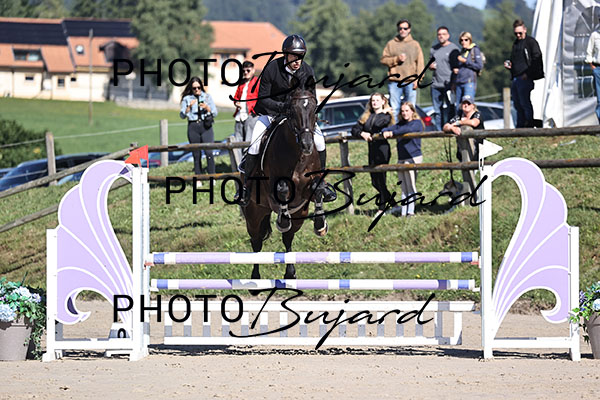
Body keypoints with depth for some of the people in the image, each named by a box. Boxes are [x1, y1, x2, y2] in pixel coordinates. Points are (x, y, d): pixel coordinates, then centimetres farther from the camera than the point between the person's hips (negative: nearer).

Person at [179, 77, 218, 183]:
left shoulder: (207, 97, 9)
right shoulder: (187, 99, 7)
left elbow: (215, 113, 9)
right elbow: (182, 116, 2)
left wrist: (207, 107, -9)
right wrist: (189, 107, -13)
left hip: (206, 127, -1)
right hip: (193, 127, 1)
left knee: (209, 152, -13)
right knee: (196, 155, 3)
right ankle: (198, 179, 8)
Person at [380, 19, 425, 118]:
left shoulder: (415, 44, 11)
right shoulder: (391, 44, 11)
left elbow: (420, 63, 6)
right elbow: (383, 59, 6)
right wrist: (396, 59, -10)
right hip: (395, 81, 0)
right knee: (394, 108, -2)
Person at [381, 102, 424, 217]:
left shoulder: (417, 123, -3)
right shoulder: (400, 124, 17)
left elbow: (408, 129, -22)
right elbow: (391, 128, 3)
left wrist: (393, 133, -28)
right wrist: (385, 132, -20)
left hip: (413, 157, -7)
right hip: (401, 159, 7)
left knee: (411, 187, -7)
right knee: (404, 189, 6)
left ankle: (410, 211, -6)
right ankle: (403, 212, 6)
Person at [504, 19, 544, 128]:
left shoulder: (531, 42, -3)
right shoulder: (515, 43, 22)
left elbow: (536, 59, -11)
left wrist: (528, 74, -16)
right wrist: (508, 64, 11)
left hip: (525, 78, -8)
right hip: (515, 78, 8)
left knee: (525, 103, -12)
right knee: (517, 105, 8)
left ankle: (529, 125, -10)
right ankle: (520, 127, 12)